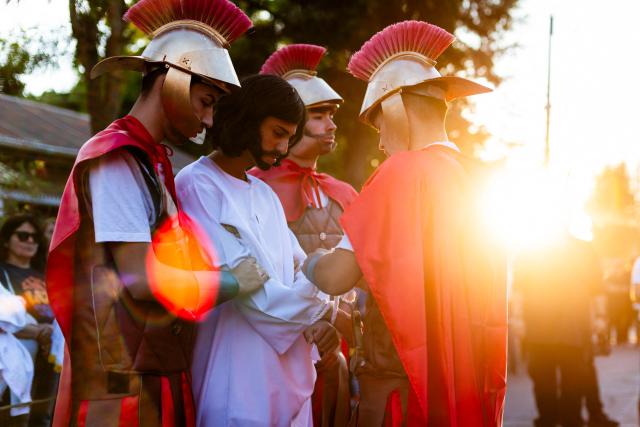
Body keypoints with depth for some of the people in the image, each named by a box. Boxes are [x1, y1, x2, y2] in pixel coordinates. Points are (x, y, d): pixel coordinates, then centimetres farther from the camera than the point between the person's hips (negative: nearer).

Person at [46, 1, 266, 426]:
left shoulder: (152, 162, 16)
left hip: (160, 377, 9)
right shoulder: (115, 158, -12)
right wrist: (233, 282, -7)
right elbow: (141, 278, -19)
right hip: (123, 384, -9)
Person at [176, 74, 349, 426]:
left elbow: (299, 270, 12)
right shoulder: (198, 186, -9)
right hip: (238, 381, -7)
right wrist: (318, 308, -10)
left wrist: (319, 320, -8)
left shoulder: (265, 194, 18)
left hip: (290, 378, 8)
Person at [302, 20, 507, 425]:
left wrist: (305, 259, 7)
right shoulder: (479, 180, 6)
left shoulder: (403, 171, -13)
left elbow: (335, 278, -12)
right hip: (473, 378, 6)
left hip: (405, 379, -6)